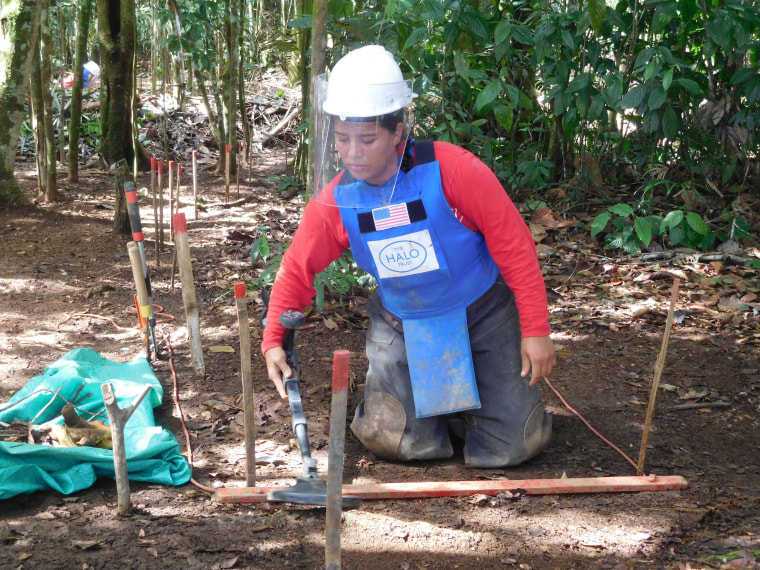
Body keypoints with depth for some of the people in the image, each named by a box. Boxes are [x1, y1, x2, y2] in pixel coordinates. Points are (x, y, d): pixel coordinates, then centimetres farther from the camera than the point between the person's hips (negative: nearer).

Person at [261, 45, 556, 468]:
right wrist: (274, 339, -13)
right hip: (402, 326, 3)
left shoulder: (453, 171, -26)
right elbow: (298, 270, 0)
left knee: (511, 446, -5)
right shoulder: (335, 200, -13)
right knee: (392, 440, -8)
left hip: (483, 316, -2)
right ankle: (434, 391, 25)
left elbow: (514, 246, -19)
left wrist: (536, 330, -15)